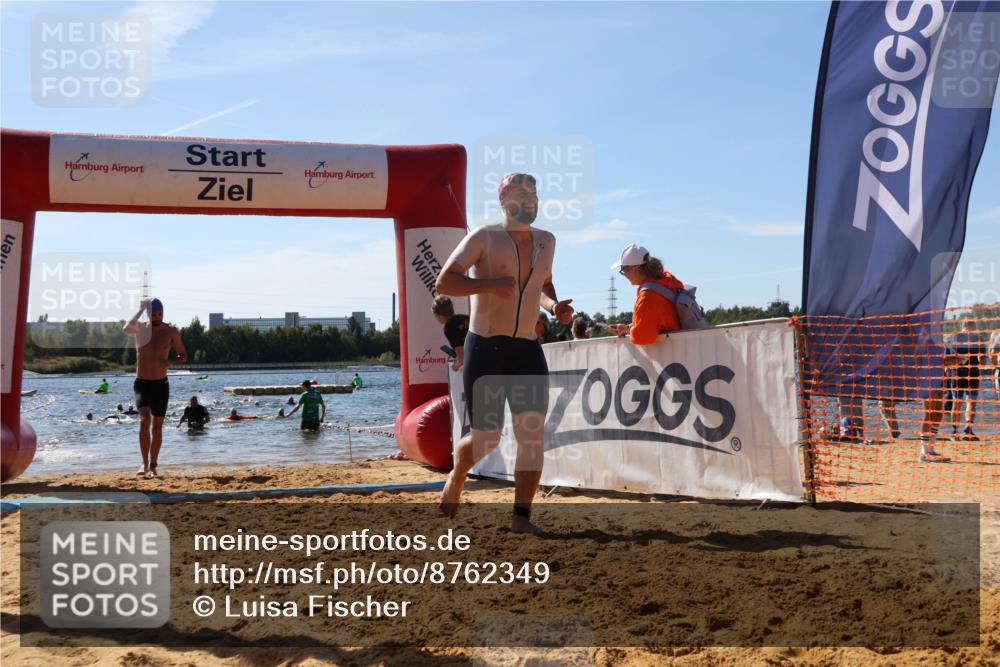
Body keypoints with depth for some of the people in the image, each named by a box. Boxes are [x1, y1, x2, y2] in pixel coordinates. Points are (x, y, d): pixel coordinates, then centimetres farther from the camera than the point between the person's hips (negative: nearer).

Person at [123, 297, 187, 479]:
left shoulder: (171, 331, -2)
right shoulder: (140, 327, -4)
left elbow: (183, 356, 6)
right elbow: (126, 329, -29)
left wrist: (170, 362, -14)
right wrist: (141, 310, -22)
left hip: (161, 384, 1)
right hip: (141, 384, -1)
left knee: (157, 426, 7)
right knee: (144, 420, -21)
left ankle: (152, 466, 18)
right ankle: (144, 463, -17)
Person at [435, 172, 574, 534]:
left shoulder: (546, 242, 12)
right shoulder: (484, 237, -6)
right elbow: (444, 282, -12)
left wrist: (555, 306, 6)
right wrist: (490, 284, -25)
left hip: (528, 351, 4)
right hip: (484, 349, -4)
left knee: (533, 430, -11)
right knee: (486, 439, 2)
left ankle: (521, 516, -5)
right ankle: (455, 478, 35)